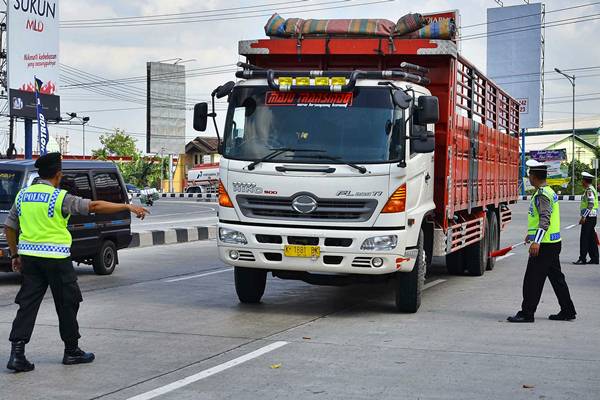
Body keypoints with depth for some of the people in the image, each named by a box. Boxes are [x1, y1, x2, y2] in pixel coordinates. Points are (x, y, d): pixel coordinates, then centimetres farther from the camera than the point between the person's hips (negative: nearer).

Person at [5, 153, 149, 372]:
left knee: (27, 304, 6)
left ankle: (17, 353, -5)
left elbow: (9, 228, 13)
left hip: (29, 255, 6)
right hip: (55, 256, -6)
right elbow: (94, 206, -15)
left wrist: (15, 255, 22)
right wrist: (128, 207, -13)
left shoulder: (22, 195, 8)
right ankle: (72, 351, 19)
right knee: (67, 304, 9)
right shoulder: (59, 197, -11)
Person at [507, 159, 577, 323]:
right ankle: (567, 311, 19)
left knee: (532, 279, -5)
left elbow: (545, 219, -26)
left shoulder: (542, 195, -16)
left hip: (544, 245, -10)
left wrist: (537, 242, -33)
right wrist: (531, 234, 38)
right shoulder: (549, 191, 16)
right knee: (556, 277, 15)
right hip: (554, 242, 10)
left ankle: (527, 313, -2)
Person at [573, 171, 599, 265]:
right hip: (592, 217, 10)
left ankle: (582, 259, -8)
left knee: (584, 238, -8)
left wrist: (584, 216, -24)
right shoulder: (591, 189, 17)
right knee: (591, 239, 11)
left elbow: (591, 204, -23)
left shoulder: (589, 190, -15)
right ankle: (595, 258, 13)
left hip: (589, 217, -10)